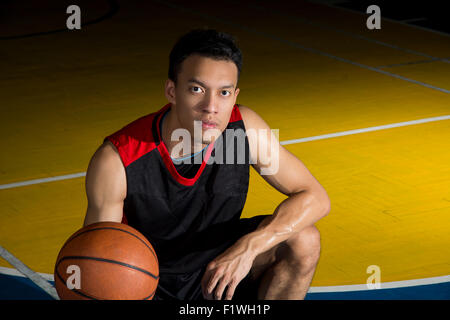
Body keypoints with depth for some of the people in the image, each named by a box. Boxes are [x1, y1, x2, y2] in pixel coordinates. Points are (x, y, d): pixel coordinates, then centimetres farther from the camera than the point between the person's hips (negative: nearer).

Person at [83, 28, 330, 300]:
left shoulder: (246, 129, -20)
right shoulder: (115, 162, -28)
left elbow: (315, 198, -16)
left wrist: (249, 247, -31)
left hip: (217, 266, 4)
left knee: (303, 242, -18)